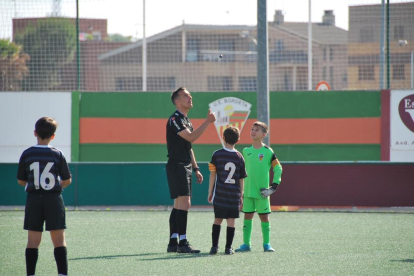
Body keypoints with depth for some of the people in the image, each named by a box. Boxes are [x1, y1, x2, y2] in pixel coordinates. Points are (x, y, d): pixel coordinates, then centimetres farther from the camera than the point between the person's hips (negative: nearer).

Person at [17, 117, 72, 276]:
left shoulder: (26, 154, -2)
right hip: (54, 199, -1)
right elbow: (67, 180, 0)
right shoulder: (57, 155, -4)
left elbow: (20, 181, 3)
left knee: (33, 240, 4)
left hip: (33, 199, 1)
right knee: (59, 240, 2)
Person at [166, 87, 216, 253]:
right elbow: (190, 137, -23)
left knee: (179, 204, 9)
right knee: (184, 203, -14)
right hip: (176, 165, -10)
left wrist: (195, 169, 21)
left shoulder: (186, 120, 19)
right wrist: (207, 122, -23)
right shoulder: (175, 119, -12)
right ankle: (182, 243, -16)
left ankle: (173, 243, 11)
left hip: (185, 166, 10)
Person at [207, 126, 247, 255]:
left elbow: (212, 175, -2)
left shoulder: (217, 155, -3)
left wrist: (210, 193, 5)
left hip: (219, 195, 0)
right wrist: (241, 195, 15)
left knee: (217, 220, 8)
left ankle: (214, 246, 3)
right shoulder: (239, 157, 2)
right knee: (231, 221, 3)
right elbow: (241, 179, 6)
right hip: (234, 195, 0)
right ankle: (228, 248, 2)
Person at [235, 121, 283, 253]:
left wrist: (275, 185, -7)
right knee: (247, 216, 4)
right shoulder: (246, 151, 8)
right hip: (248, 191, 4)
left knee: (264, 216, 1)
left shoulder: (268, 152, -4)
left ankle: (267, 244, 8)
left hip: (262, 192, -3)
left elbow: (278, 168, 0)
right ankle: (246, 244, 9)